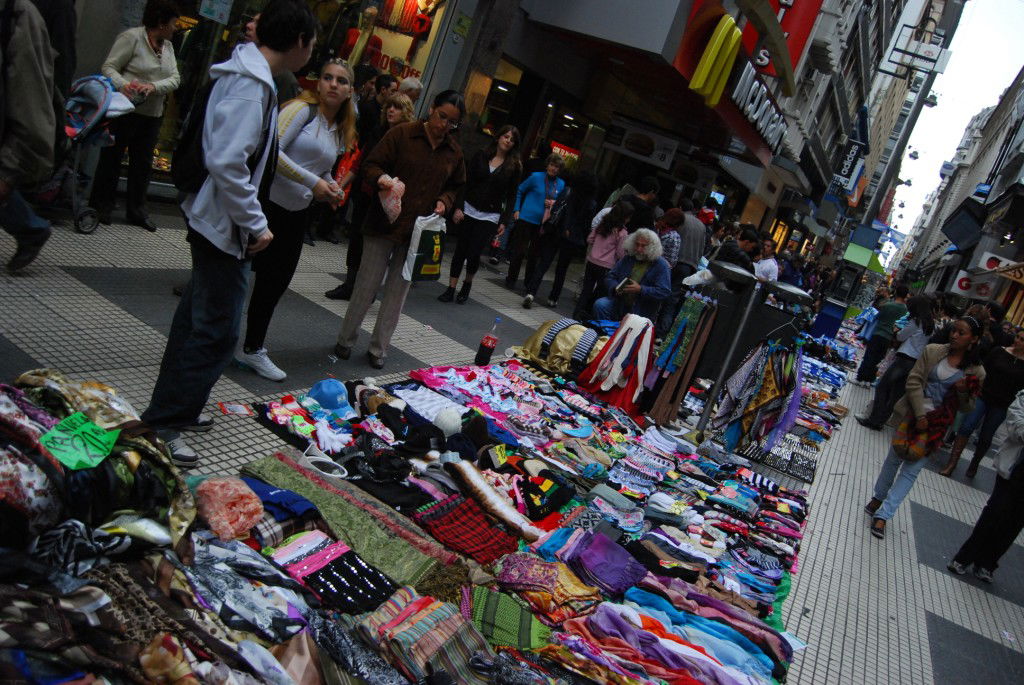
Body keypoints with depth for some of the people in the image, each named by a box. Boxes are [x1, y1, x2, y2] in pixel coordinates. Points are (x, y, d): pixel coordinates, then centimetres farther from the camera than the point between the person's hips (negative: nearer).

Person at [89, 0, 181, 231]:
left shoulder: (168, 46, 8)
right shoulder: (132, 37, -10)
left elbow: (175, 78, 0)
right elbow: (109, 67, -11)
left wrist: (154, 86, -19)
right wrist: (123, 84, -30)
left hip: (152, 115, 7)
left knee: (143, 163, 11)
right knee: (111, 158, 4)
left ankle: (136, 210, 21)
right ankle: (101, 206, 14)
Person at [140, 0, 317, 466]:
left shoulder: (247, 74, 10)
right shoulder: (251, 86, -21)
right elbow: (227, 162, -28)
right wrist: (256, 224, -20)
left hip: (211, 218, 11)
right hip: (225, 224, -11)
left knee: (198, 316, 19)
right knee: (217, 330, -4)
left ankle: (175, 407, 33)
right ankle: (160, 425, 5)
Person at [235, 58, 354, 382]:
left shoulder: (341, 132, 13)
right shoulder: (303, 109, -9)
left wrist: (330, 186, 2)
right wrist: (312, 182, -20)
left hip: (297, 213, 7)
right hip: (267, 202, -7)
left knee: (275, 281, 12)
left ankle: (253, 349, 26)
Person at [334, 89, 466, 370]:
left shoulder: (454, 151, 6)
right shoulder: (402, 134, -6)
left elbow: (457, 185, 21)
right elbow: (371, 165, -5)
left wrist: (444, 201, 0)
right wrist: (381, 178, -27)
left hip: (419, 231, 3)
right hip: (385, 224, -3)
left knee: (398, 291, 8)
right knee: (367, 285, 5)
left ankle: (379, 347, 21)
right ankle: (346, 339, 23)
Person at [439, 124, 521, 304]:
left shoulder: (514, 166, 1)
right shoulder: (481, 156, 4)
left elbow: (511, 196, 2)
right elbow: (466, 182, 2)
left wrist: (504, 221, -5)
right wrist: (458, 207, -6)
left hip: (490, 217, -1)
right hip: (469, 210, 2)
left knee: (473, 254, -8)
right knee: (460, 251, 3)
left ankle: (467, 283, 20)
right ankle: (451, 289, 12)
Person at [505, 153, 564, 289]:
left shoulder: (561, 184, 4)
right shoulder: (536, 177, -6)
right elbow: (520, 190, 4)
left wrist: (554, 204, -2)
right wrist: (516, 210, 1)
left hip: (544, 223, 3)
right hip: (526, 219, -3)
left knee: (534, 254, 11)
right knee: (520, 251, 0)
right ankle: (511, 278, 15)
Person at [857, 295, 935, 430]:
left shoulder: (915, 322, -9)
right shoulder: (930, 324, 13)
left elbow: (900, 337, -1)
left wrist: (897, 331, 17)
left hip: (905, 359, -8)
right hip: (918, 362, 8)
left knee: (882, 387, 0)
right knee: (896, 393, 9)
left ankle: (873, 419, -1)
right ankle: (879, 420, 14)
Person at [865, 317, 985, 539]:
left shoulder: (976, 371, -3)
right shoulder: (933, 351, -4)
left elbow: (966, 407, 3)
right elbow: (913, 382, -7)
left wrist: (963, 391, -20)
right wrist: (920, 415, -15)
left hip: (938, 426, 0)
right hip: (913, 414, 1)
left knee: (911, 471, -1)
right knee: (894, 458, 16)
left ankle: (882, 515, 4)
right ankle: (878, 498, 37)